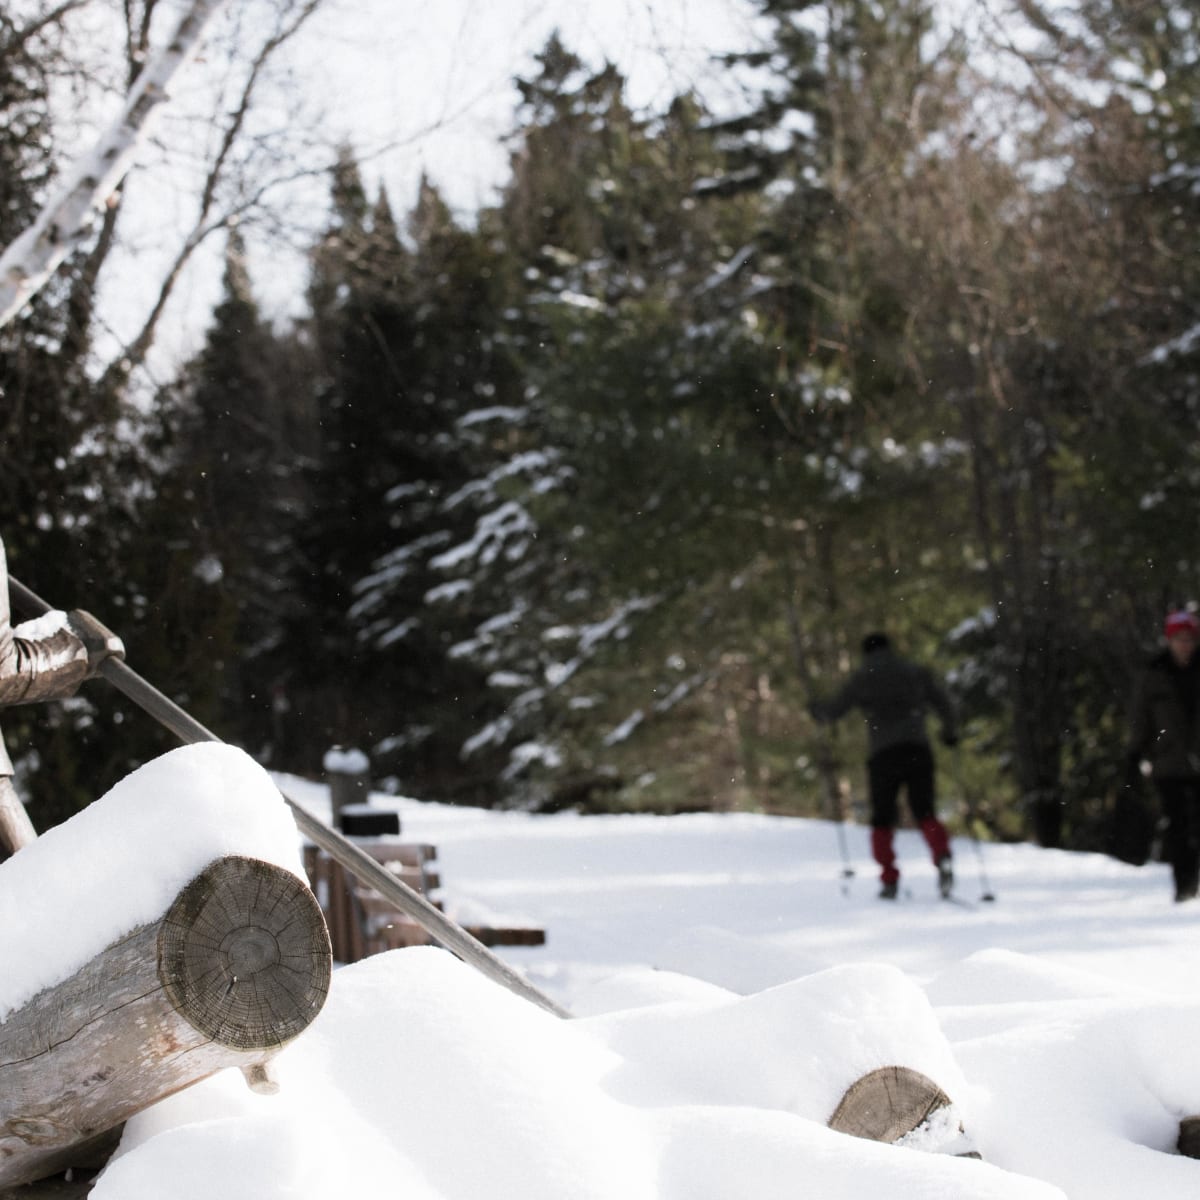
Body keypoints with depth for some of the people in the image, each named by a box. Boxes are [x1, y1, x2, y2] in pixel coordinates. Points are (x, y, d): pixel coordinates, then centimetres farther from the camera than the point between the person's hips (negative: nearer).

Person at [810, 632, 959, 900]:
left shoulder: (862, 678, 8)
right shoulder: (916, 672, 13)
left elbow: (836, 709, 8)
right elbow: (943, 702, 10)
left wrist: (817, 709, 30)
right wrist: (950, 731, 26)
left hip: (883, 753, -1)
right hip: (918, 749, 1)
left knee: (883, 820, 9)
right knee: (924, 812, 6)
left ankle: (889, 880, -1)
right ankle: (942, 855, -24)